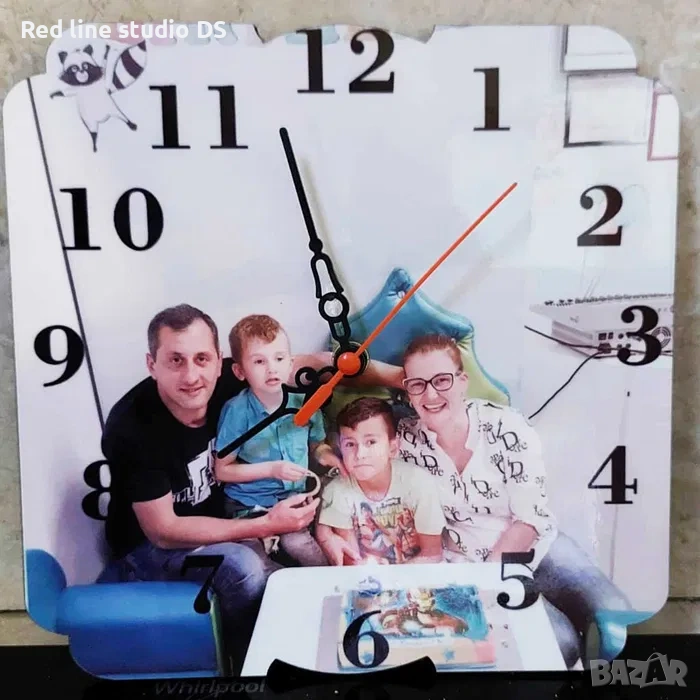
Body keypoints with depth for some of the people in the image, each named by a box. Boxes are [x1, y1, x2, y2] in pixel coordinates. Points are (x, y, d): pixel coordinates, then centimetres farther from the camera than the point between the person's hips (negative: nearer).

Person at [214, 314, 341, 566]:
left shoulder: (304, 404, -3)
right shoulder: (237, 410, -14)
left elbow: (317, 446, 14)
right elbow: (222, 470, -9)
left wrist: (330, 457, -8)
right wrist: (271, 469, -17)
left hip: (296, 498, 4)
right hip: (251, 505, -4)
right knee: (296, 541, -24)